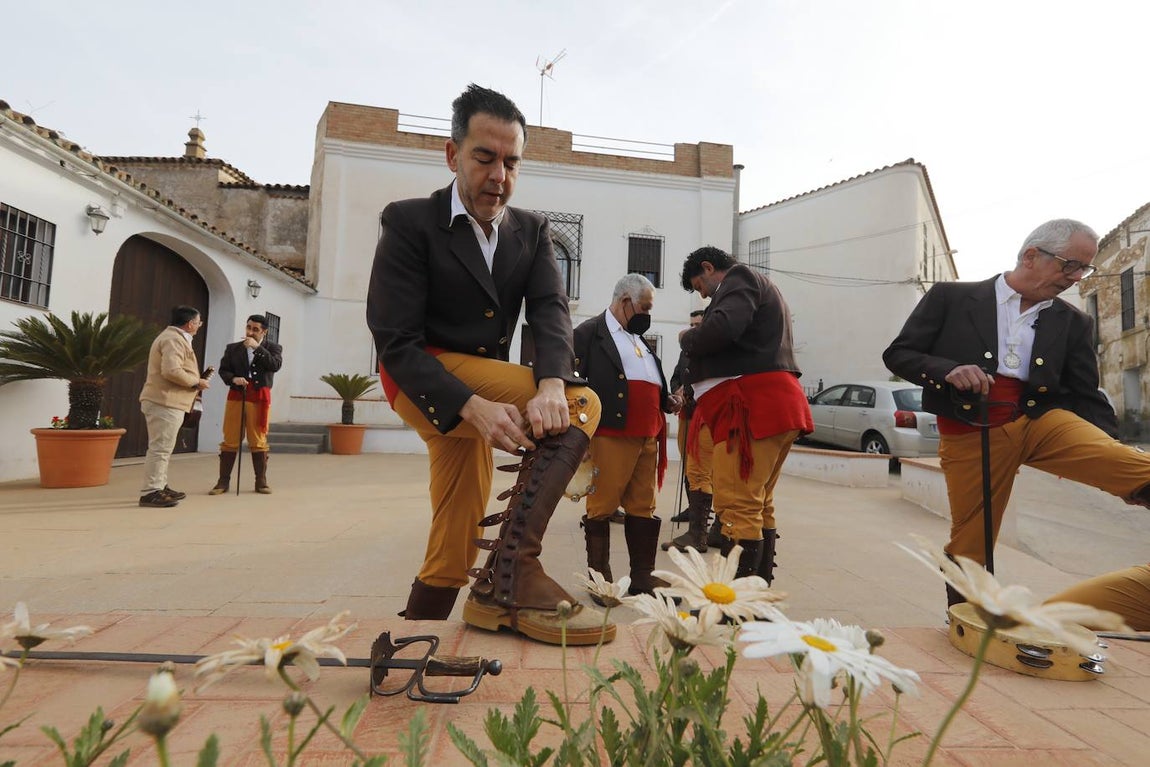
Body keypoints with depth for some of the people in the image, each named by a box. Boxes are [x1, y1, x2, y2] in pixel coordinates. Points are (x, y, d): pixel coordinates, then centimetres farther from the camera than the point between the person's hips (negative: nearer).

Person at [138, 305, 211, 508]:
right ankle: (150, 492, -7)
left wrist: (194, 383, 12)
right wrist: (196, 382, -14)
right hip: (165, 402, -11)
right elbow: (172, 371, -27)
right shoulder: (174, 340, -15)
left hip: (166, 402, 11)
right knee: (160, 448, -9)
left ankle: (159, 487, 25)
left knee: (163, 448, 17)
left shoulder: (175, 337, 20)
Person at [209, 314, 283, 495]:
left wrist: (257, 347, -14)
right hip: (236, 396, 2)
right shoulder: (232, 348, 11)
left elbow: (276, 365, -12)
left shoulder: (273, 347, 5)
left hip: (260, 397, -2)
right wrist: (233, 379, -14)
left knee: (258, 441, 2)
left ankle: (261, 482, 10)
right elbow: (223, 370, 7)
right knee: (229, 440, 2)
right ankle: (223, 481, 8)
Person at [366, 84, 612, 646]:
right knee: (581, 406, -24)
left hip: (478, 394, 6)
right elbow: (394, 341, -17)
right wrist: (472, 407, -33)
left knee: (453, 555, 10)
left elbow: (550, 311, -11)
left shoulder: (532, 231, 5)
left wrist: (551, 382, -33)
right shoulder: (410, 222, -9)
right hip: (423, 383, -6)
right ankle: (511, 575, -28)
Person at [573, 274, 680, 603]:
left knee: (644, 507, 11)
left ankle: (643, 575, 21)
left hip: (647, 438, 8)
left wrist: (666, 401, 12)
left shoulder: (640, 340, 23)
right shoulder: (589, 333, -1)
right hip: (610, 436, -7)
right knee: (602, 507, 0)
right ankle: (599, 577, 12)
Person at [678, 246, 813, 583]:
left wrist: (688, 339, -2)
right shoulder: (759, 288, 31)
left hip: (754, 402, -11)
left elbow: (722, 328, -20)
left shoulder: (739, 278, -1)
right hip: (772, 402, 11)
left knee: (738, 508, -12)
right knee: (758, 506, 13)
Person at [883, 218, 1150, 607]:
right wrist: (948, 370, -21)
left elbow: (1087, 397, 11)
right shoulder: (951, 297, 0)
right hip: (971, 436, -3)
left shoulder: (1073, 323, 9)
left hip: (1042, 421, 3)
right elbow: (897, 354, 0)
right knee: (969, 548, 6)